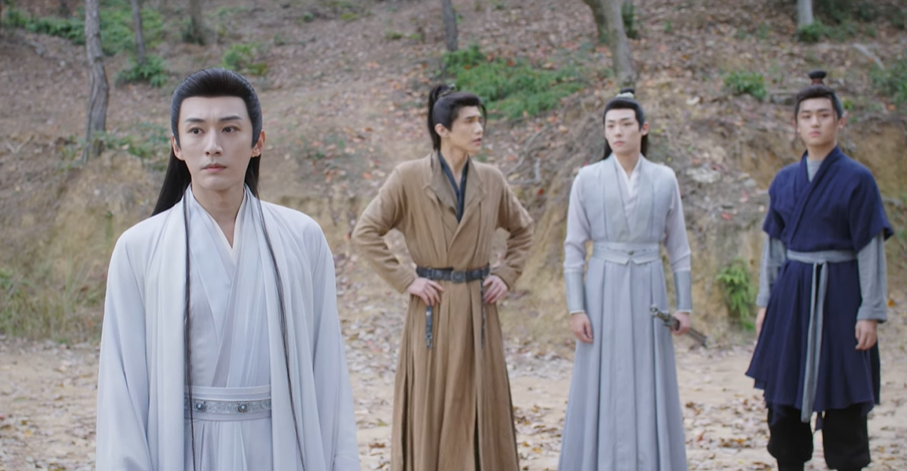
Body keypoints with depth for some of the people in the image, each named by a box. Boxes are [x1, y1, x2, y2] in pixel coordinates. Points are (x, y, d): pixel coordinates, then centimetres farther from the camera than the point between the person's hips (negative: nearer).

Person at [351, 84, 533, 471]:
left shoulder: (491, 180, 4)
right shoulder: (409, 177, -7)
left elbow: (523, 229, 19)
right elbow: (365, 232, -6)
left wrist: (507, 275, 6)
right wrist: (405, 280, -10)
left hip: (478, 308, 4)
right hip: (433, 309, -3)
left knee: (482, 408, 8)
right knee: (432, 410, 4)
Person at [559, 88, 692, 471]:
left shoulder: (664, 179, 5)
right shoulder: (588, 179, 1)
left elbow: (678, 247, 8)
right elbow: (574, 248, 0)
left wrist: (684, 305, 2)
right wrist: (575, 308, -7)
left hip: (648, 291, 1)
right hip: (603, 290, -1)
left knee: (649, 389, 4)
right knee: (602, 391, 1)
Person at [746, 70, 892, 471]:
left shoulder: (856, 179, -6)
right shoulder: (784, 181, 8)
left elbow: (871, 248, -7)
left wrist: (870, 313, -11)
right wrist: (765, 301, 7)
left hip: (837, 294, -4)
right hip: (790, 292, 5)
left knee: (842, 401, 1)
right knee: (783, 395, 9)